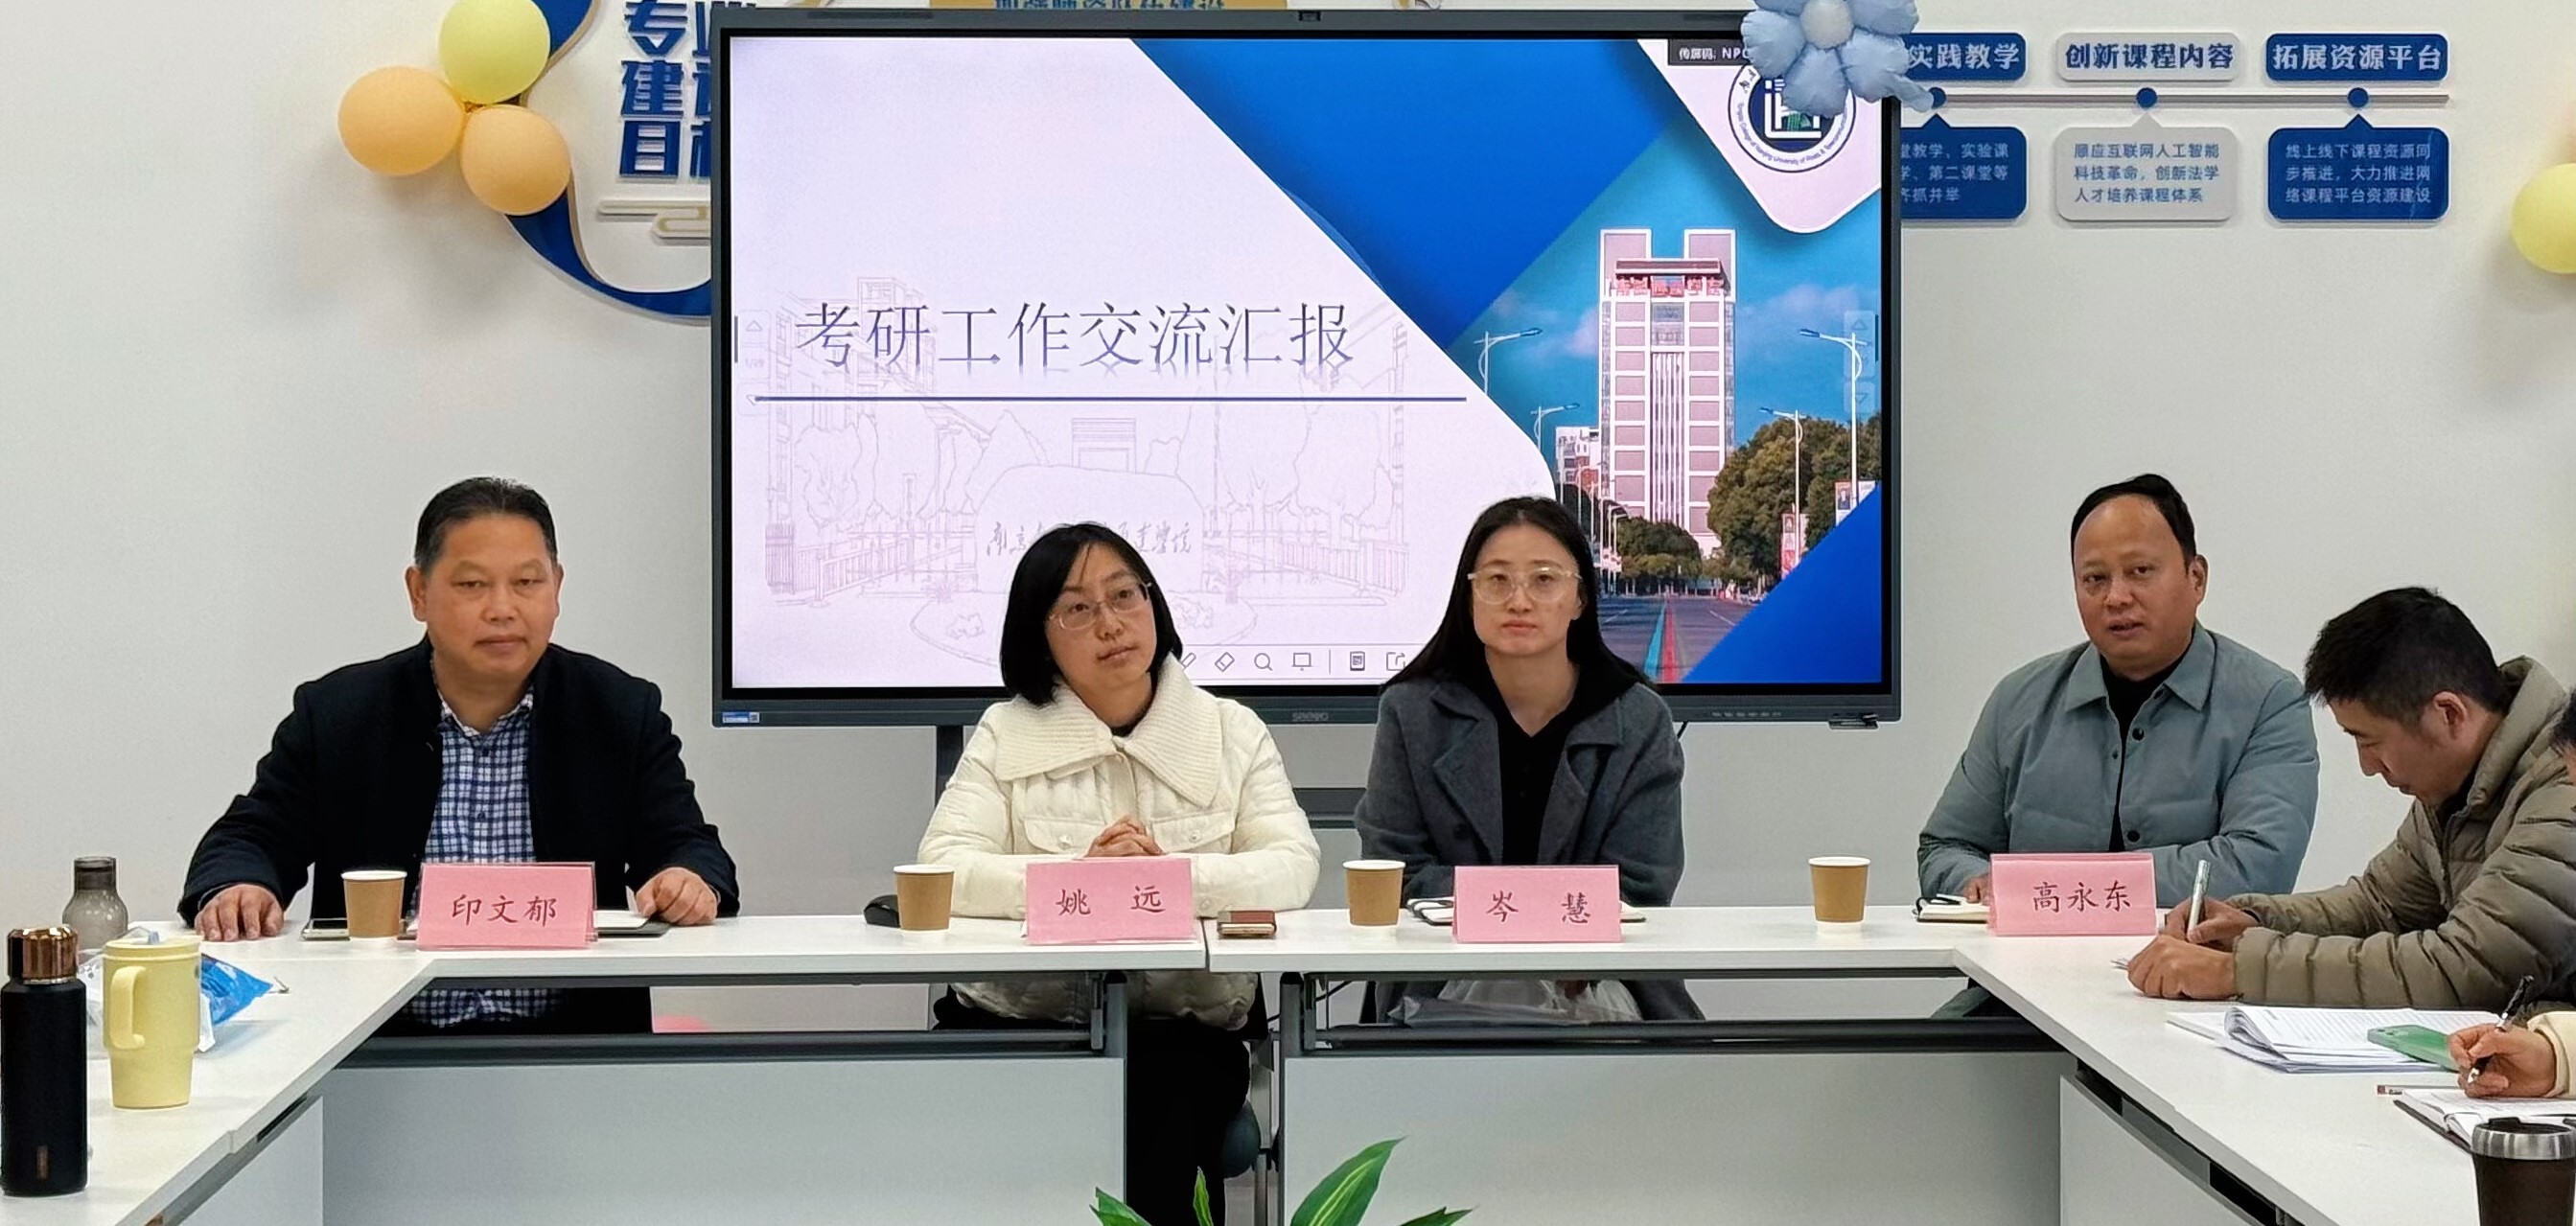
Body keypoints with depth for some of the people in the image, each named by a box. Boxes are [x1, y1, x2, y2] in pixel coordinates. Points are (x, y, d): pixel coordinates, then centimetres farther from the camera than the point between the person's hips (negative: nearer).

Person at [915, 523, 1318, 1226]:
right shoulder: (1005, 735, 8)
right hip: (1021, 1024, 0)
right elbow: (943, 870, -7)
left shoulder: (1232, 732, 10)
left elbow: (1291, 870, -4)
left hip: (1185, 1027, 0)